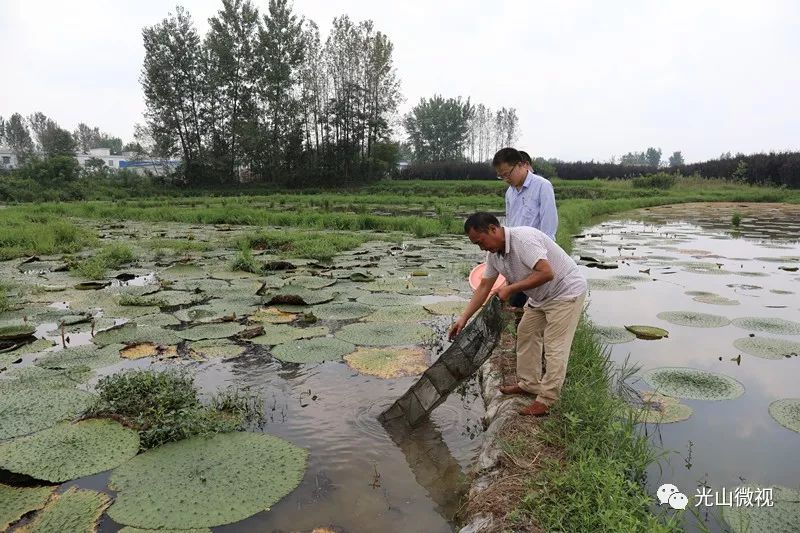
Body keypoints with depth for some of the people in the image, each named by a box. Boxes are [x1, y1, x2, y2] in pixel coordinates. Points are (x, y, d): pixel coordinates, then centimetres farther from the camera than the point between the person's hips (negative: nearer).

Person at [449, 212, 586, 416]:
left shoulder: (523, 239, -31)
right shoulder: (494, 254, -3)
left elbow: (547, 273, -36)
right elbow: (484, 288, 2)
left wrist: (510, 288, -30)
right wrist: (463, 319, -3)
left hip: (566, 292, -9)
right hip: (541, 297, 9)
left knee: (554, 346, -7)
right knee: (526, 333, 14)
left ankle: (546, 400, 1)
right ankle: (529, 383, 26)